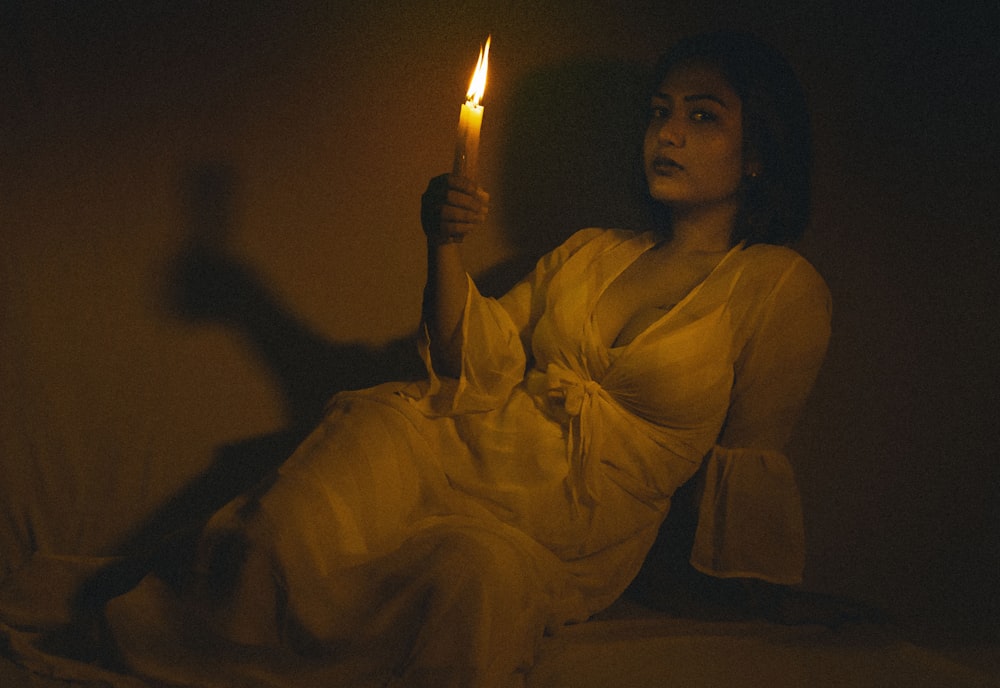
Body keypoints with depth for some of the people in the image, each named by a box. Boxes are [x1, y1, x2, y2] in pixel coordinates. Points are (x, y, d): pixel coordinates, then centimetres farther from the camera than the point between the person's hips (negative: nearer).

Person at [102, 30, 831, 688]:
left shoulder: (782, 289, 4)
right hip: (472, 442, 4)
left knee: (472, 562, -36)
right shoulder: (585, 253, 18)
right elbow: (475, 362, 9)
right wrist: (445, 247, -5)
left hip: (579, 527, -3)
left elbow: (745, 461, 4)